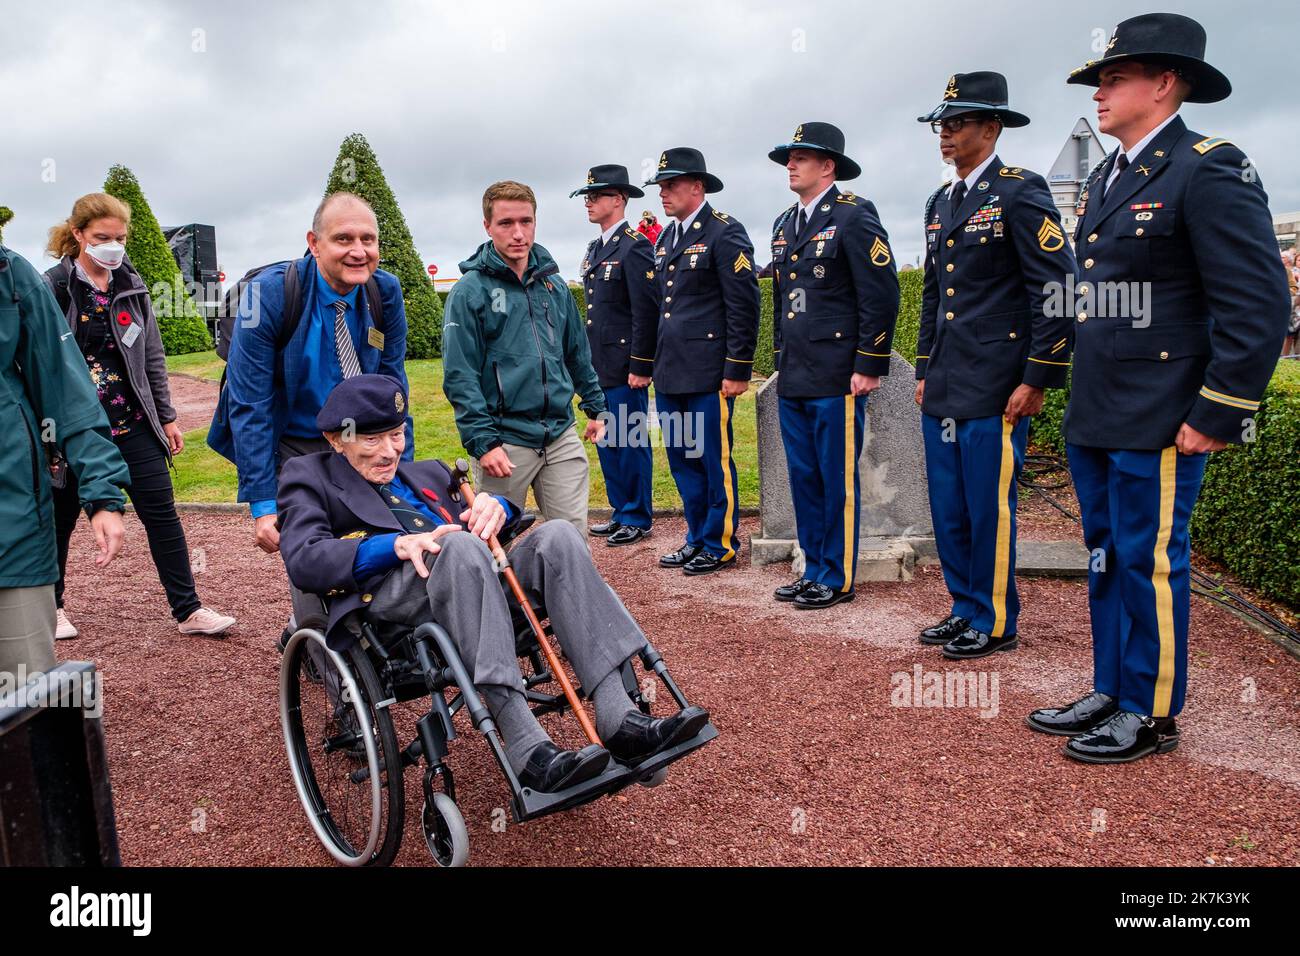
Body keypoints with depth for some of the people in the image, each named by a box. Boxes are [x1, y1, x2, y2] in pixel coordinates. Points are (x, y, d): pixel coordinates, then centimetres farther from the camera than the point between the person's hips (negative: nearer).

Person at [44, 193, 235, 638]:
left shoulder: (131, 285, 6)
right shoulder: (53, 287, -7)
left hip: (131, 423, 3)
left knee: (162, 513, -2)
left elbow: (153, 357, 11)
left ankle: (188, 610, 3)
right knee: (60, 518, 12)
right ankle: (51, 607, 31)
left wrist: (167, 416, 9)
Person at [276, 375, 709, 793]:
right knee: (461, 547, -36)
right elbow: (302, 561, -2)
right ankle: (528, 750, -45)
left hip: (469, 585, 6)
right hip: (386, 595, -5)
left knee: (557, 534, -20)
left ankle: (619, 719, -32)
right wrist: (396, 545, -17)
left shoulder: (425, 474, 33)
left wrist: (495, 506, 0)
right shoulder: (310, 477, 17)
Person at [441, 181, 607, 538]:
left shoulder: (554, 285, 11)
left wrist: (595, 407, 17)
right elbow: (459, 377, -10)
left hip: (562, 436, 4)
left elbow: (578, 354, 20)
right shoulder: (470, 291, -6)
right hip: (504, 442, -4)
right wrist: (483, 442, -16)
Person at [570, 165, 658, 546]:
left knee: (631, 442, -1)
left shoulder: (635, 247, -11)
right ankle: (621, 512, 24)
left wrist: (641, 366, -18)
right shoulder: (595, 249, 16)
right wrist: (587, 359, 17)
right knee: (607, 440, 14)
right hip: (599, 366, 9)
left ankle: (638, 518, 10)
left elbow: (646, 311, -16)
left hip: (624, 367, -9)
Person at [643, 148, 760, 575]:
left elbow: (744, 306, -12)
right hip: (670, 372, 8)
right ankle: (697, 539, 25)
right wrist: (656, 362, 17)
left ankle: (721, 545, 13)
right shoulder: (666, 238, 16)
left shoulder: (725, 233, -8)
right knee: (682, 459, 13)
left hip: (708, 374, -8)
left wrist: (737, 371, -15)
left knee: (715, 459, 0)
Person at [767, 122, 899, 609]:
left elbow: (881, 296, -11)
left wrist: (869, 367, -14)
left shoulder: (855, 216, -7)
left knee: (838, 480, 1)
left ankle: (837, 579, 11)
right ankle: (813, 570, 23)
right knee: (803, 478, 12)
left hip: (837, 378, -8)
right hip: (793, 379, 8)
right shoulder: (784, 224, 17)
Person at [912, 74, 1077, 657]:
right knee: (947, 510, 11)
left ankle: (996, 624, 14)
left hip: (995, 389, -7)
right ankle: (966, 610, 26)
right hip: (944, 390, 8)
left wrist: (1037, 379, -15)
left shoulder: (1020, 192, -7)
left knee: (988, 509, 0)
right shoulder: (941, 203, 17)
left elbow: (1057, 289, -12)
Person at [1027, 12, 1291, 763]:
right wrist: (1082, 399, 17)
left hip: (1160, 420, -8)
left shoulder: (1211, 169, -11)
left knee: (1150, 563, 1)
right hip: (1096, 418, 8)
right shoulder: (1105, 179, 15)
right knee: (1106, 557, 15)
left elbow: (1260, 302, -15)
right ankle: (1111, 694, 29)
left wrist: (1218, 414, -16)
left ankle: (1152, 715, 17)